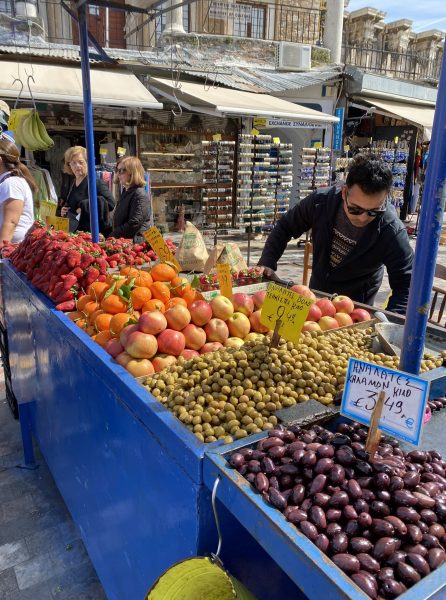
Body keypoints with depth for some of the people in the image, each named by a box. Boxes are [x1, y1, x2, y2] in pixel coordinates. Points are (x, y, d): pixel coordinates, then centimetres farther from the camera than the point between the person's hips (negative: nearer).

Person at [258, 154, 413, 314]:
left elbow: (405, 283, -22)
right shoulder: (320, 201, -22)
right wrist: (267, 263, -18)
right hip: (316, 293, 3)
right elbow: (285, 227, -7)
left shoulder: (392, 233, -28)